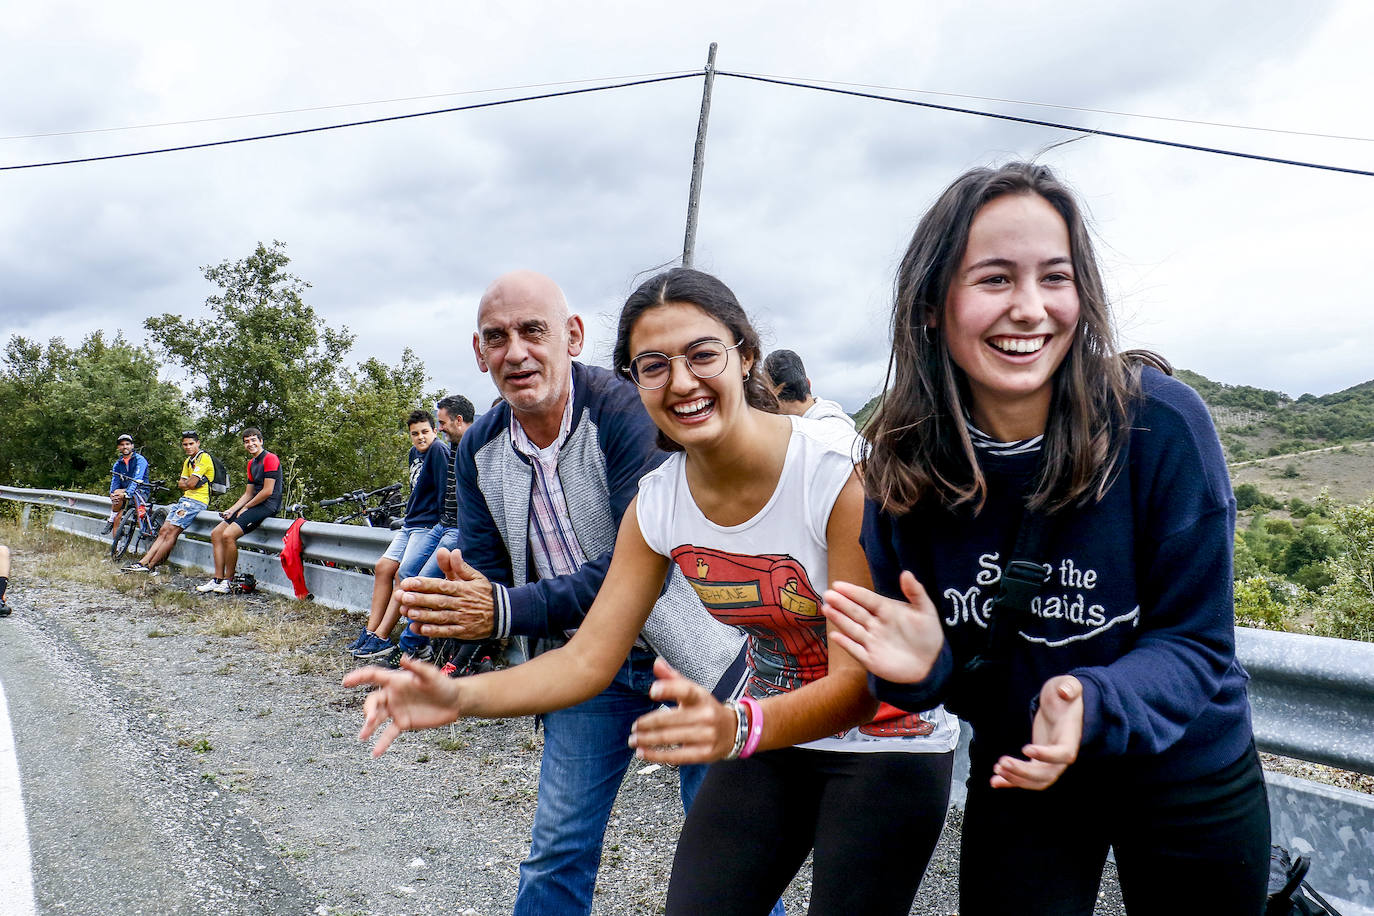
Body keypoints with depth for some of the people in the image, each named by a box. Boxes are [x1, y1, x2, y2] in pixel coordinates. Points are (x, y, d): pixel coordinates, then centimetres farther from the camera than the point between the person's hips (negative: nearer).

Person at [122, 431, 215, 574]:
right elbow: (181, 484, 15)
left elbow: (191, 484, -15)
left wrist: (185, 483, 6)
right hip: (186, 498, 9)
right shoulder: (187, 461, 22)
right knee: (163, 531, -1)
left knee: (172, 531, -13)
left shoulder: (204, 458, -9)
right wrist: (188, 484, -4)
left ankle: (149, 566, -9)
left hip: (197, 501, -9)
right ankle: (143, 562, -6)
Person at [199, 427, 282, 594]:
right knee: (216, 534, 3)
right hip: (254, 505, 10)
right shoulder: (251, 463, 20)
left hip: (268, 506, -10)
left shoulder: (270, 459, -10)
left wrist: (245, 508, -8)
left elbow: (267, 491, -17)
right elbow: (248, 494, 20)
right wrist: (231, 510, 6)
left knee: (228, 535, -23)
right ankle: (218, 580, 3)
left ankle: (228, 581, -11)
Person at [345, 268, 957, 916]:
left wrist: (738, 727, -45)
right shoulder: (656, 505, -9)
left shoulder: (842, 472, -26)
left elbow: (859, 681, -26)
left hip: (886, 742, -4)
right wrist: (461, 697, -23)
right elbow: (588, 660, -7)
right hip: (771, 738, 4)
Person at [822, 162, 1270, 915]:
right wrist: (921, 664, -30)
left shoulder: (1159, 422, -24)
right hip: (1015, 779, 1)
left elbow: (1197, 642, -18)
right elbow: (921, 649, -7)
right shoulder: (903, 462, -16)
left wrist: (1092, 707, -37)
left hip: (1187, 780, -1)